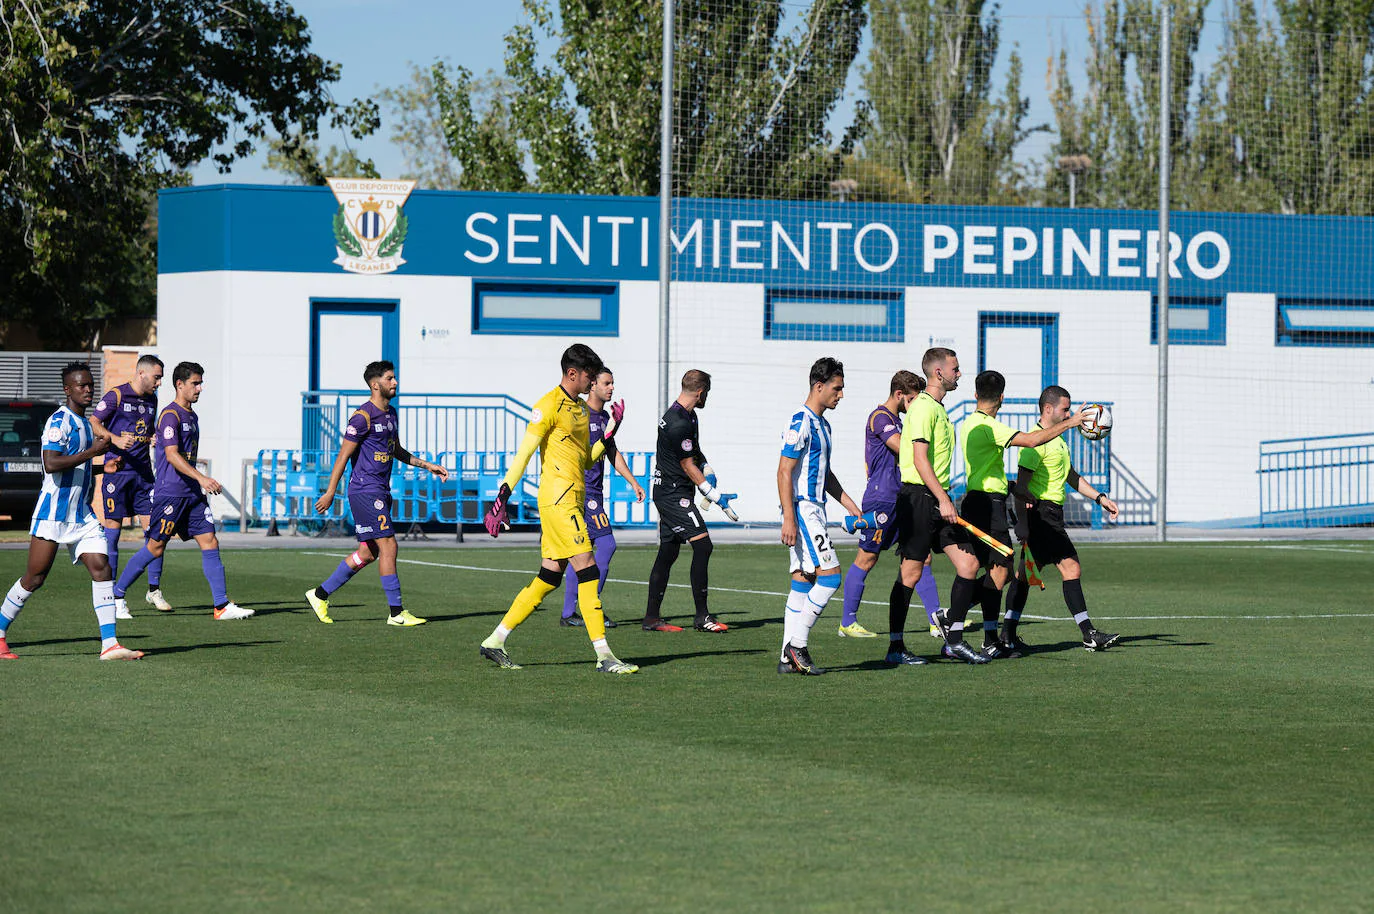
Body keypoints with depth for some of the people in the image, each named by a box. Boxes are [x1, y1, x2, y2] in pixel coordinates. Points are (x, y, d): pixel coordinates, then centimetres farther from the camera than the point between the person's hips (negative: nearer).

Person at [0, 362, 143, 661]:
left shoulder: (85, 423, 17)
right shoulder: (59, 421, -12)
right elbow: (51, 463, -24)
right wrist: (92, 452, -21)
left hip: (81, 513, 8)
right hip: (53, 512, -8)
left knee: (101, 569, -6)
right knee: (35, 577, -3)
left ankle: (109, 644, -10)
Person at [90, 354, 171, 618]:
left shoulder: (151, 400, 15)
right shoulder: (116, 396, -5)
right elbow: (94, 423, -8)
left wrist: (153, 439, 6)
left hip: (143, 473, 6)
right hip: (117, 470, -6)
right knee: (112, 531, -3)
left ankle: (154, 590, 9)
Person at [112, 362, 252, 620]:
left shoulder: (192, 416, 17)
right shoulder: (170, 415, -11)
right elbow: (172, 455, -22)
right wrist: (201, 478, -30)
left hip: (192, 493, 8)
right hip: (170, 492, -8)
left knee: (210, 542, -1)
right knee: (155, 548, -2)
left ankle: (222, 606, -3)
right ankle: (116, 594, 11)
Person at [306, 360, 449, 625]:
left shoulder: (391, 414, 15)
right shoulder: (363, 416, -13)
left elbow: (397, 451, 28)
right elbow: (343, 455, -12)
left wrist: (427, 465, 21)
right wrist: (330, 493, -12)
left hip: (381, 492, 10)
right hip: (365, 491, -10)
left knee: (367, 553, 10)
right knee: (388, 546, -12)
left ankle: (320, 594, 20)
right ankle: (397, 612, -8)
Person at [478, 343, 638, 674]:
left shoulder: (581, 408, 18)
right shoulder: (550, 405, -9)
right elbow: (523, 454, -13)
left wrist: (610, 432, 8)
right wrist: (501, 500, -17)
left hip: (573, 502, 10)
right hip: (557, 498, -10)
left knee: (550, 577, 9)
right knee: (587, 570, -12)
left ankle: (495, 642, 15)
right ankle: (604, 656, -13)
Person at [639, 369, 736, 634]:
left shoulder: (687, 416, 13)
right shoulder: (679, 424, -20)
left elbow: (695, 452, 26)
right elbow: (688, 466, -16)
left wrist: (707, 470, 6)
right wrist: (715, 496, -12)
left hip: (668, 495, 11)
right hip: (674, 493, -11)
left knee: (668, 553, 11)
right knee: (702, 544, -14)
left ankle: (652, 618, 14)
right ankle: (702, 617, -14)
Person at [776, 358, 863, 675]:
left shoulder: (821, 424, 17)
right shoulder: (800, 423, -13)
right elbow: (784, 472, -17)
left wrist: (850, 505, 23)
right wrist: (789, 518, -22)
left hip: (815, 511, 10)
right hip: (801, 509, -10)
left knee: (803, 582, 7)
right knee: (830, 576, -13)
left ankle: (789, 658, 7)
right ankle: (797, 645, -9)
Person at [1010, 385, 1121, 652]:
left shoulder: (1056, 440, 20)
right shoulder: (1036, 442, -13)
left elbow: (1072, 477, 28)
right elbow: (1021, 486, -16)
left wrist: (1100, 498, 20)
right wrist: (1023, 524, -18)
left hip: (1052, 514, 10)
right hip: (1042, 513, -10)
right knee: (1071, 568, -13)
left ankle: (1008, 635, 12)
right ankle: (1089, 634, -13)